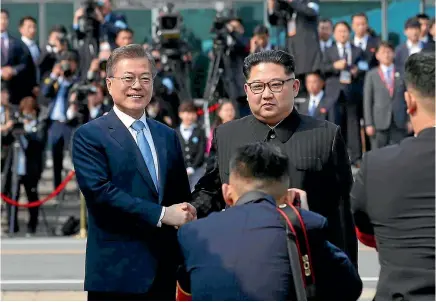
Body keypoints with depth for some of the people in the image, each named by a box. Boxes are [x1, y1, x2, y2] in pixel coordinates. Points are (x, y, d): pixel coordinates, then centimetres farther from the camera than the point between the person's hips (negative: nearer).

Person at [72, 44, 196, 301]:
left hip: (164, 270, 6)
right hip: (116, 273, -6)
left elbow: (182, 195, 17)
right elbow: (99, 191, -16)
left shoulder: (168, 136, 16)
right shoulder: (89, 136, -4)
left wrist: (186, 214, -6)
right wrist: (160, 214, -17)